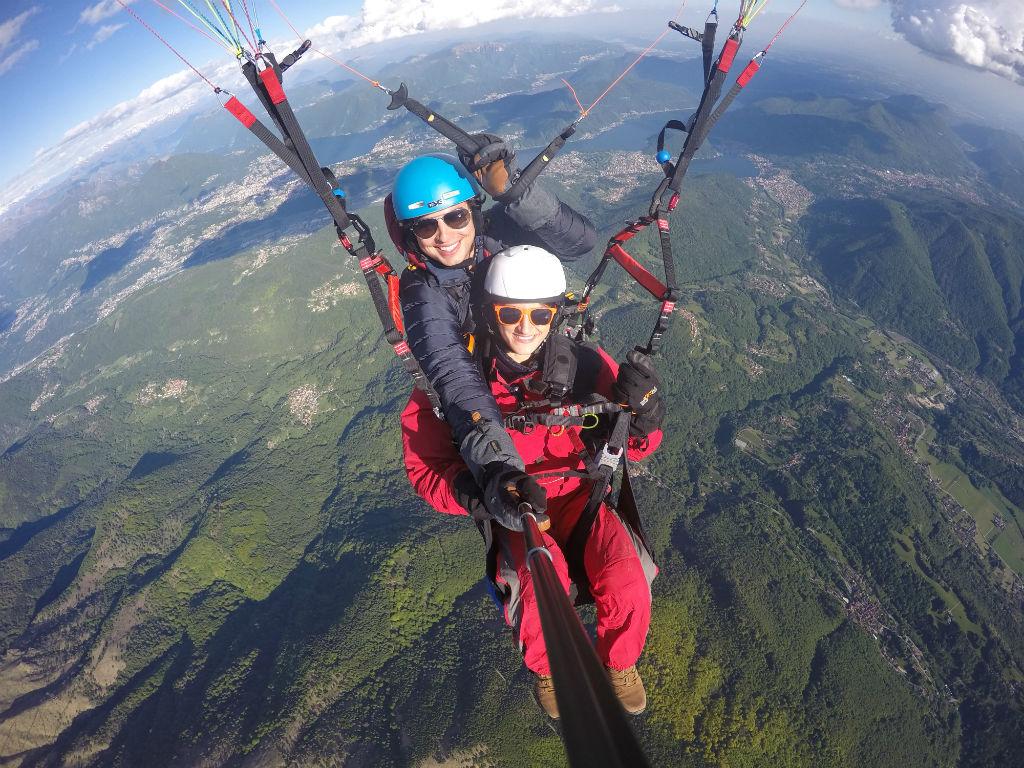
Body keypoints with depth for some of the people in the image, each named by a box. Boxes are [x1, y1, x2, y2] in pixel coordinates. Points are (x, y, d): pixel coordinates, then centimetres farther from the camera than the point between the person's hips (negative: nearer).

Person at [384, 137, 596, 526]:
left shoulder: (499, 230, -21)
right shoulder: (423, 292, -28)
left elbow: (582, 240, -34)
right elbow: (454, 376, -43)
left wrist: (513, 189, -48)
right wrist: (494, 462, -57)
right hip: (495, 395, -2)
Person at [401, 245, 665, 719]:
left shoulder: (584, 364, -14)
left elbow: (636, 447, -7)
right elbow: (426, 467, -11)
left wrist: (642, 409, -30)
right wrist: (478, 493, -31)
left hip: (582, 494, 1)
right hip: (511, 512, -1)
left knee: (627, 583, -24)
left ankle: (619, 663, 16)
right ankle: (548, 670, 13)